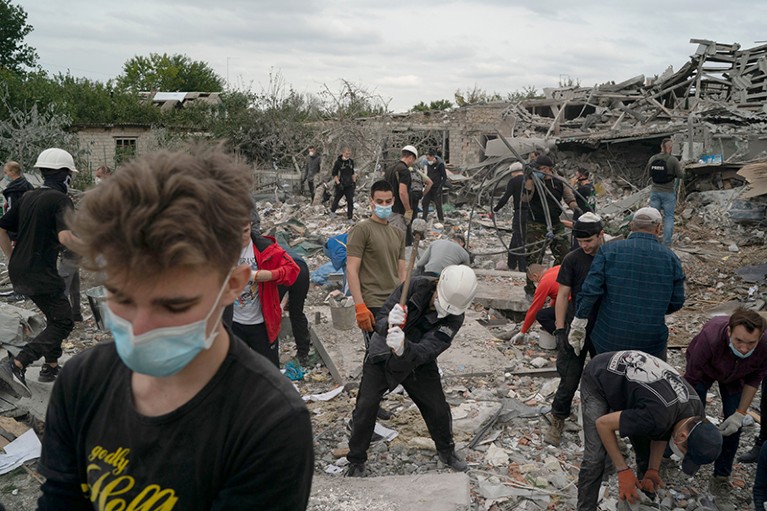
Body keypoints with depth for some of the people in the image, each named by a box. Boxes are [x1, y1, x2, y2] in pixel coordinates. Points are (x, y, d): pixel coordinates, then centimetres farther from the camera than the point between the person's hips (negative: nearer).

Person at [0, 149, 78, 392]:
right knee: (63, 323, 1)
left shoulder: (27, 197, 12)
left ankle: (51, 367, 28)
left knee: (55, 315, 23)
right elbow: (65, 237, -28)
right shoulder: (61, 200, -13)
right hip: (40, 274, -9)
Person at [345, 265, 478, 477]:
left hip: (418, 364, 1)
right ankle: (356, 462, 15)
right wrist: (389, 324, -52)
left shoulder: (454, 318, -23)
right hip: (381, 358, -1)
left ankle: (446, 451, 37)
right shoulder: (415, 286, -25)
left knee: (439, 410, 6)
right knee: (365, 408, -7)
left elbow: (425, 351, -35)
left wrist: (403, 348, -57)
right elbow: (380, 319, -27)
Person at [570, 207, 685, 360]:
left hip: (609, 338, 0)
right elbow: (676, 302, 4)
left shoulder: (609, 251, -7)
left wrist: (579, 323, -4)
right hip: (651, 341, 1)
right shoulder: (670, 258, -2)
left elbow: (590, 290, -13)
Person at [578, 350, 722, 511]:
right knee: (595, 457, -16)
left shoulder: (696, 412, -15)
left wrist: (652, 470, -7)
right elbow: (603, 423, -28)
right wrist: (623, 471, -22)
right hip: (598, 379, -7)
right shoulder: (657, 416, -39)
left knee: (646, 453, 6)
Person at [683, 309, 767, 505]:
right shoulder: (710, 338, -46)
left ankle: (722, 476, 18)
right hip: (704, 368, -2)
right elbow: (691, 379, -33)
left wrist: (740, 414, -17)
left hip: (734, 377, 3)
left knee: (734, 425, 0)